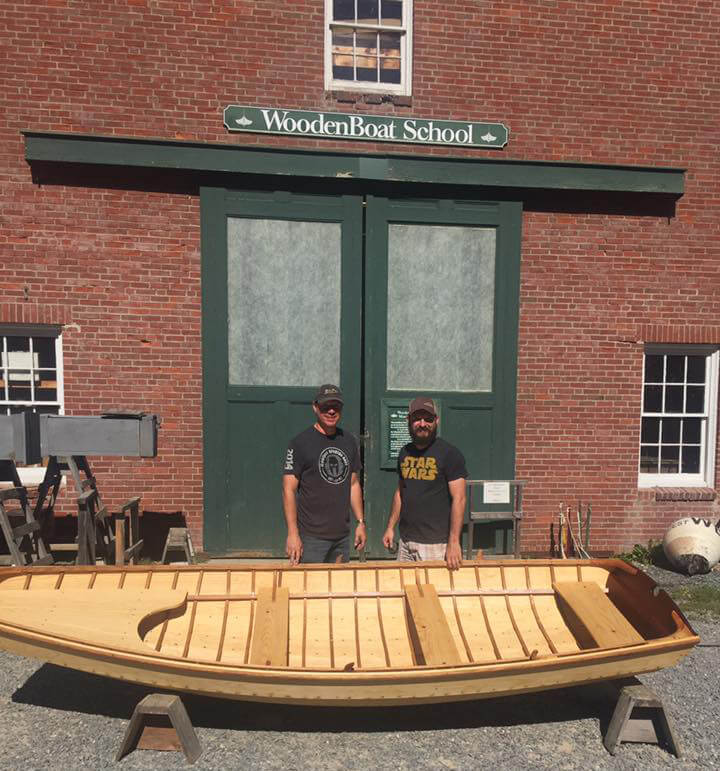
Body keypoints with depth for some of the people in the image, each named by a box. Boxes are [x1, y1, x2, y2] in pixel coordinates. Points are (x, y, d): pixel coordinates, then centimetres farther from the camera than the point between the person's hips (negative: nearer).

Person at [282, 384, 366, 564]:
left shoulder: (350, 442, 9)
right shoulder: (300, 442, -8)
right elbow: (289, 490, -11)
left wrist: (361, 522, 10)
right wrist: (292, 534, -17)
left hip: (342, 535, 5)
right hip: (311, 536, -5)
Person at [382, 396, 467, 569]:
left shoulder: (449, 453, -9)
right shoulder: (405, 453, 10)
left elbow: (458, 499, -13)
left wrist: (454, 542, -18)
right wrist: (390, 527, 12)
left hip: (436, 543, -6)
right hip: (405, 540, 6)